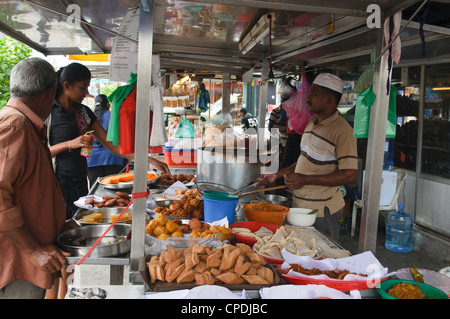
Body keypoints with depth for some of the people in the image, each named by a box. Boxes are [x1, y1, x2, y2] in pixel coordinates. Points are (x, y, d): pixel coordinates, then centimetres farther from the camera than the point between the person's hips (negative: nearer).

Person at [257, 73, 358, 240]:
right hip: (300, 205, 8)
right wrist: (278, 174, 15)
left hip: (322, 212, -8)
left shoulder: (342, 130, -16)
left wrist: (306, 180, -25)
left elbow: (349, 175, -21)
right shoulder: (312, 123, 12)